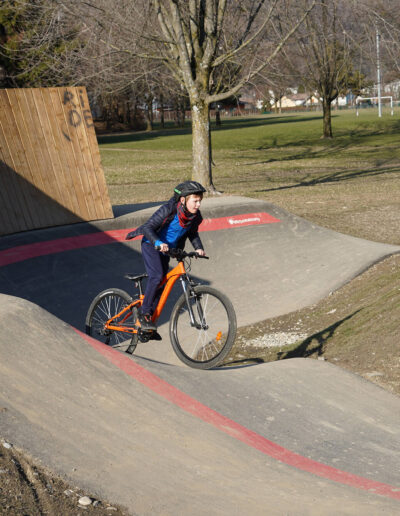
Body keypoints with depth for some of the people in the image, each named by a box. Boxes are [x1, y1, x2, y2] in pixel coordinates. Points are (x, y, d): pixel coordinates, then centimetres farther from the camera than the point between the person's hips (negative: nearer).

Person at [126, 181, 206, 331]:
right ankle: (143, 313, -13)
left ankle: (149, 318, 20)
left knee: (160, 284, 6)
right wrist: (158, 243, -46)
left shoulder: (195, 216, -10)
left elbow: (193, 234, 9)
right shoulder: (168, 210, -28)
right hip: (151, 245, -6)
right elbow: (148, 227, -29)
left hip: (167, 249, 6)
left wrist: (199, 248, -9)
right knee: (156, 276, -25)